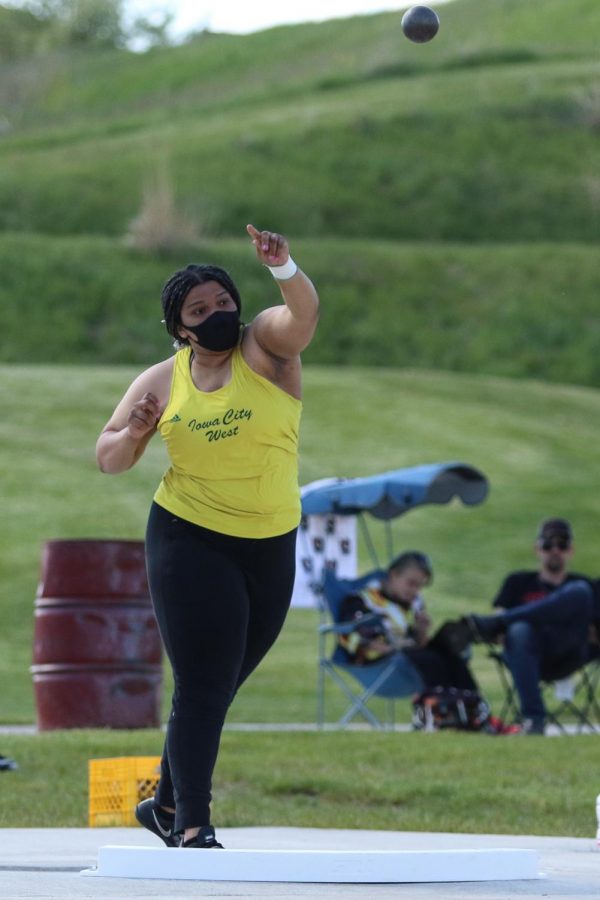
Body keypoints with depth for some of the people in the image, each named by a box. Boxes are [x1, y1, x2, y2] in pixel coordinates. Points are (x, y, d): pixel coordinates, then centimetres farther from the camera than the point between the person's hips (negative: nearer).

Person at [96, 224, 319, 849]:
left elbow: (303, 313, -24)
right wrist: (134, 433, -14)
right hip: (190, 543, -2)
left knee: (219, 687, 13)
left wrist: (284, 269, -44)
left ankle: (167, 803, 31)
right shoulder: (161, 381, 2)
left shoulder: (264, 346, -2)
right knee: (204, 685, -11)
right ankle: (193, 827, -8)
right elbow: (108, 459, 8)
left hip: (271, 547, 2)